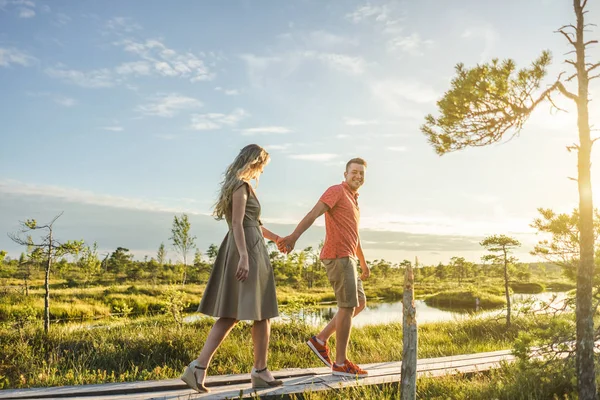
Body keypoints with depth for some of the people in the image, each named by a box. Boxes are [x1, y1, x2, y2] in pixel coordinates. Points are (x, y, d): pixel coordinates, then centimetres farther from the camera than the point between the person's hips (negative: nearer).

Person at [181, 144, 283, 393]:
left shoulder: (239, 185, 21)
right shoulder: (241, 185, -9)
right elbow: (238, 223, -19)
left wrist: (275, 237, 39)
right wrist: (244, 257, -26)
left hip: (241, 249, 10)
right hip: (248, 249, -10)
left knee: (231, 314, 7)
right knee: (261, 312, 2)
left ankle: (199, 367, -1)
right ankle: (260, 371, 13)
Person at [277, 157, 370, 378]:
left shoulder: (353, 199, 22)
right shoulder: (336, 191, -7)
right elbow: (313, 213, -22)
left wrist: (363, 261, 35)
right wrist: (294, 236, -37)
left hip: (347, 258, 10)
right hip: (338, 257, -10)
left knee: (359, 303, 14)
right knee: (348, 307, -5)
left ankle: (321, 340, 16)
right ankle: (341, 363, 4)